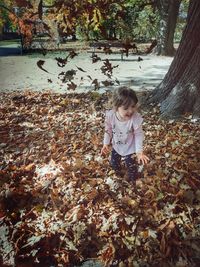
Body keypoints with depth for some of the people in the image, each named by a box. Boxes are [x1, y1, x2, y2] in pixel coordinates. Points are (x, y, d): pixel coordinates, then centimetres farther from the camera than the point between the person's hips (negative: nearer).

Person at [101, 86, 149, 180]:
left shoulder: (136, 118, -35)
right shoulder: (110, 116, -28)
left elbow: (138, 135, -23)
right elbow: (108, 131, -8)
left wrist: (139, 151, -27)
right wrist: (106, 143, -8)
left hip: (130, 148, -3)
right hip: (116, 146, 3)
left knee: (131, 166, 16)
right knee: (114, 163, 26)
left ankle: (133, 180, 49)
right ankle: (118, 173, 60)